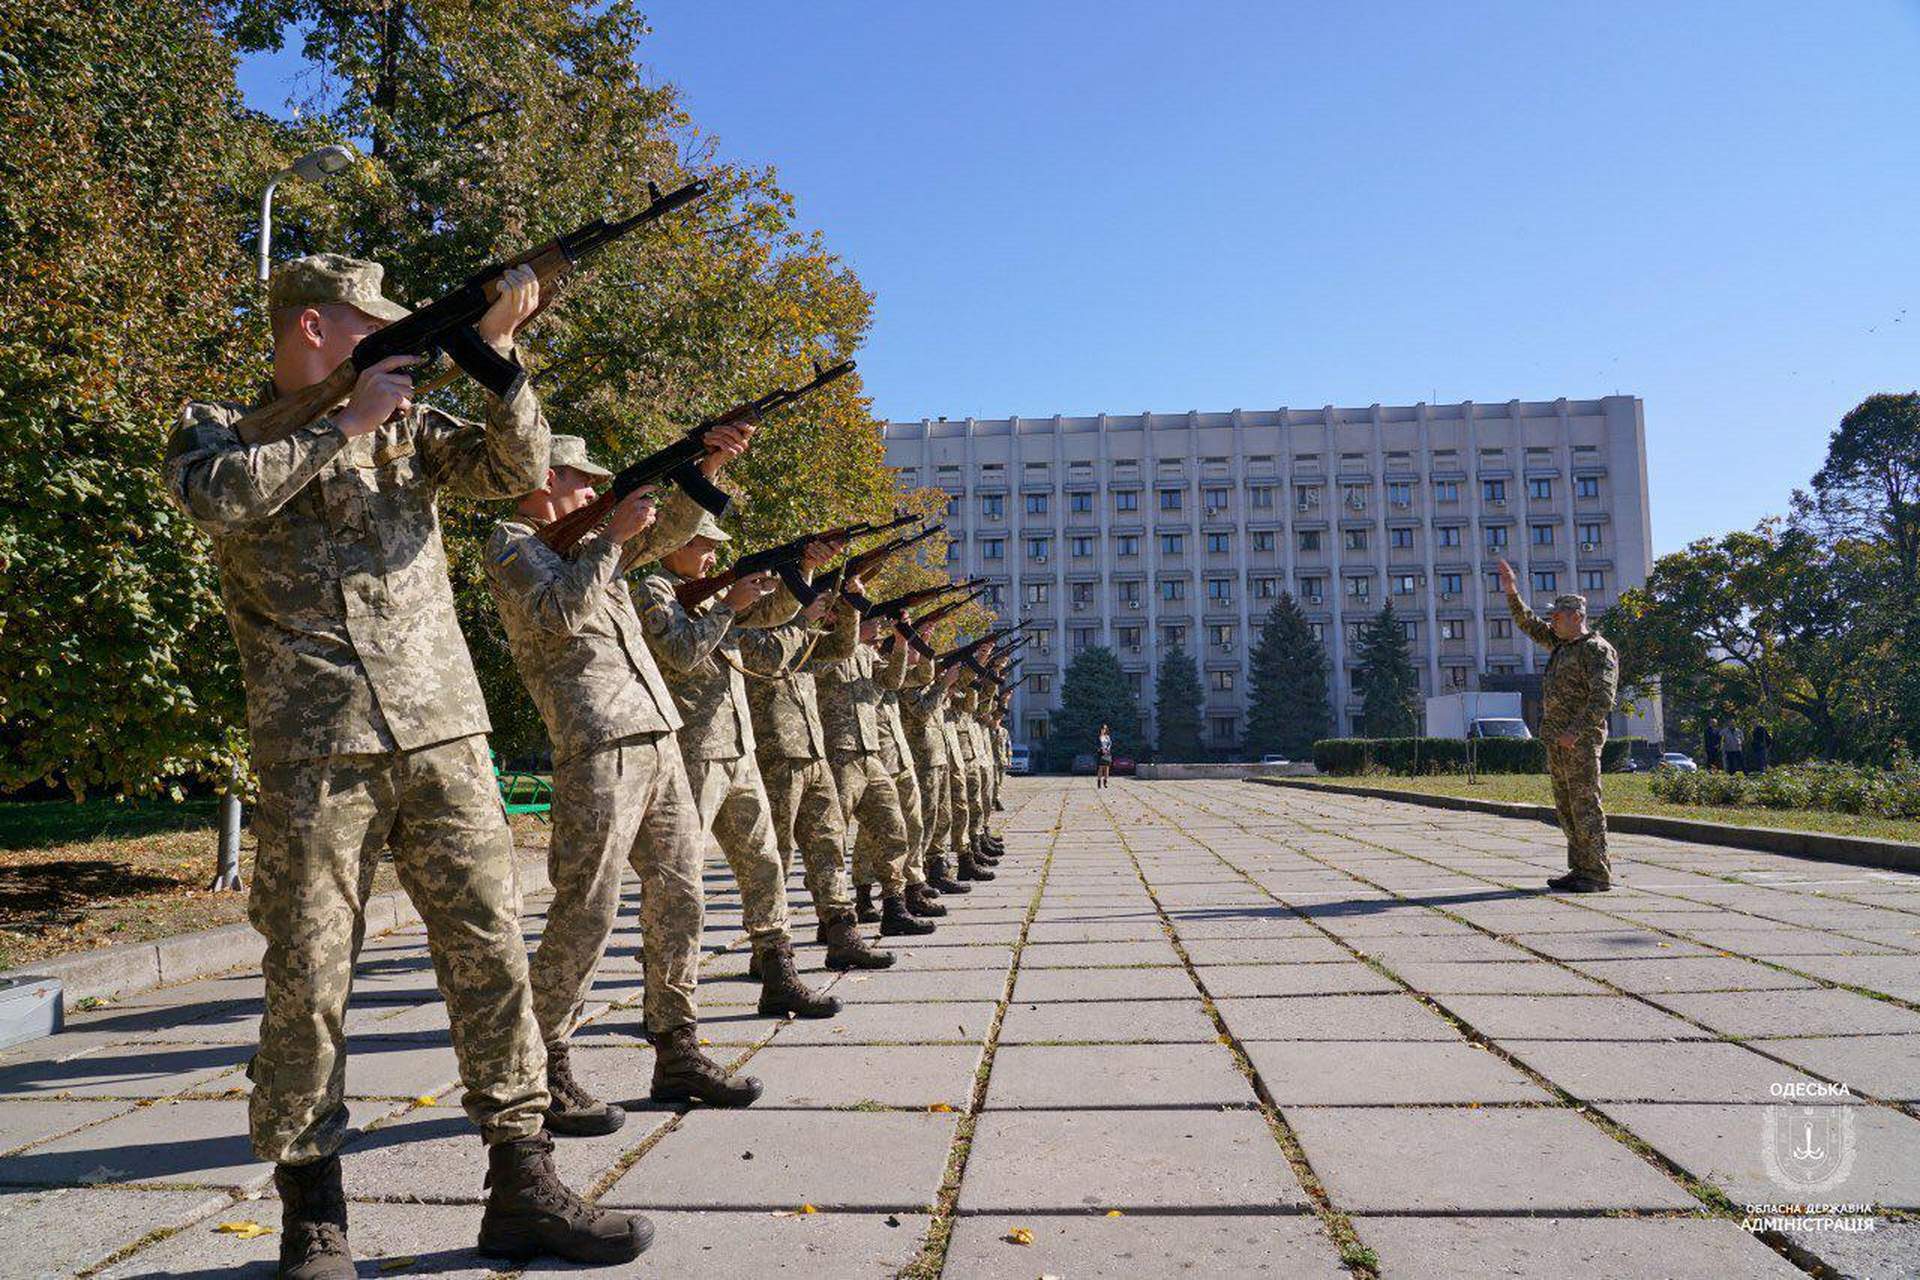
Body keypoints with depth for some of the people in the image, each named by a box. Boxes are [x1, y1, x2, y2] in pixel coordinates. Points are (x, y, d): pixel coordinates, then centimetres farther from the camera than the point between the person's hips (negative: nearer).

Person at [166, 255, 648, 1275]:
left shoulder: (407, 424, 17)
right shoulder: (216, 425, 9)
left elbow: (517, 470, 4)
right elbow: (220, 493, -14)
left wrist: (496, 348, -5)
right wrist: (347, 422, -9)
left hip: (443, 732, 3)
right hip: (313, 748, -3)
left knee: (490, 955, 2)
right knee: (307, 981, 1)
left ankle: (521, 1190, 12)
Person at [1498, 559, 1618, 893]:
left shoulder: (1597, 649, -10)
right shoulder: (1560, 643, 16)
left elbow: (1602, 698, -19)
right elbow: (1528, 623, 28)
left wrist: (1575, 731, -23)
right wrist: (1512, 593, 17)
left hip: (1581, 740, -9)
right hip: (1556, 739, 9)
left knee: (1585, 805, -8)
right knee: (1566, 808, 11)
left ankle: (1598, 875, -4)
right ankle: (1579, 870, 17)